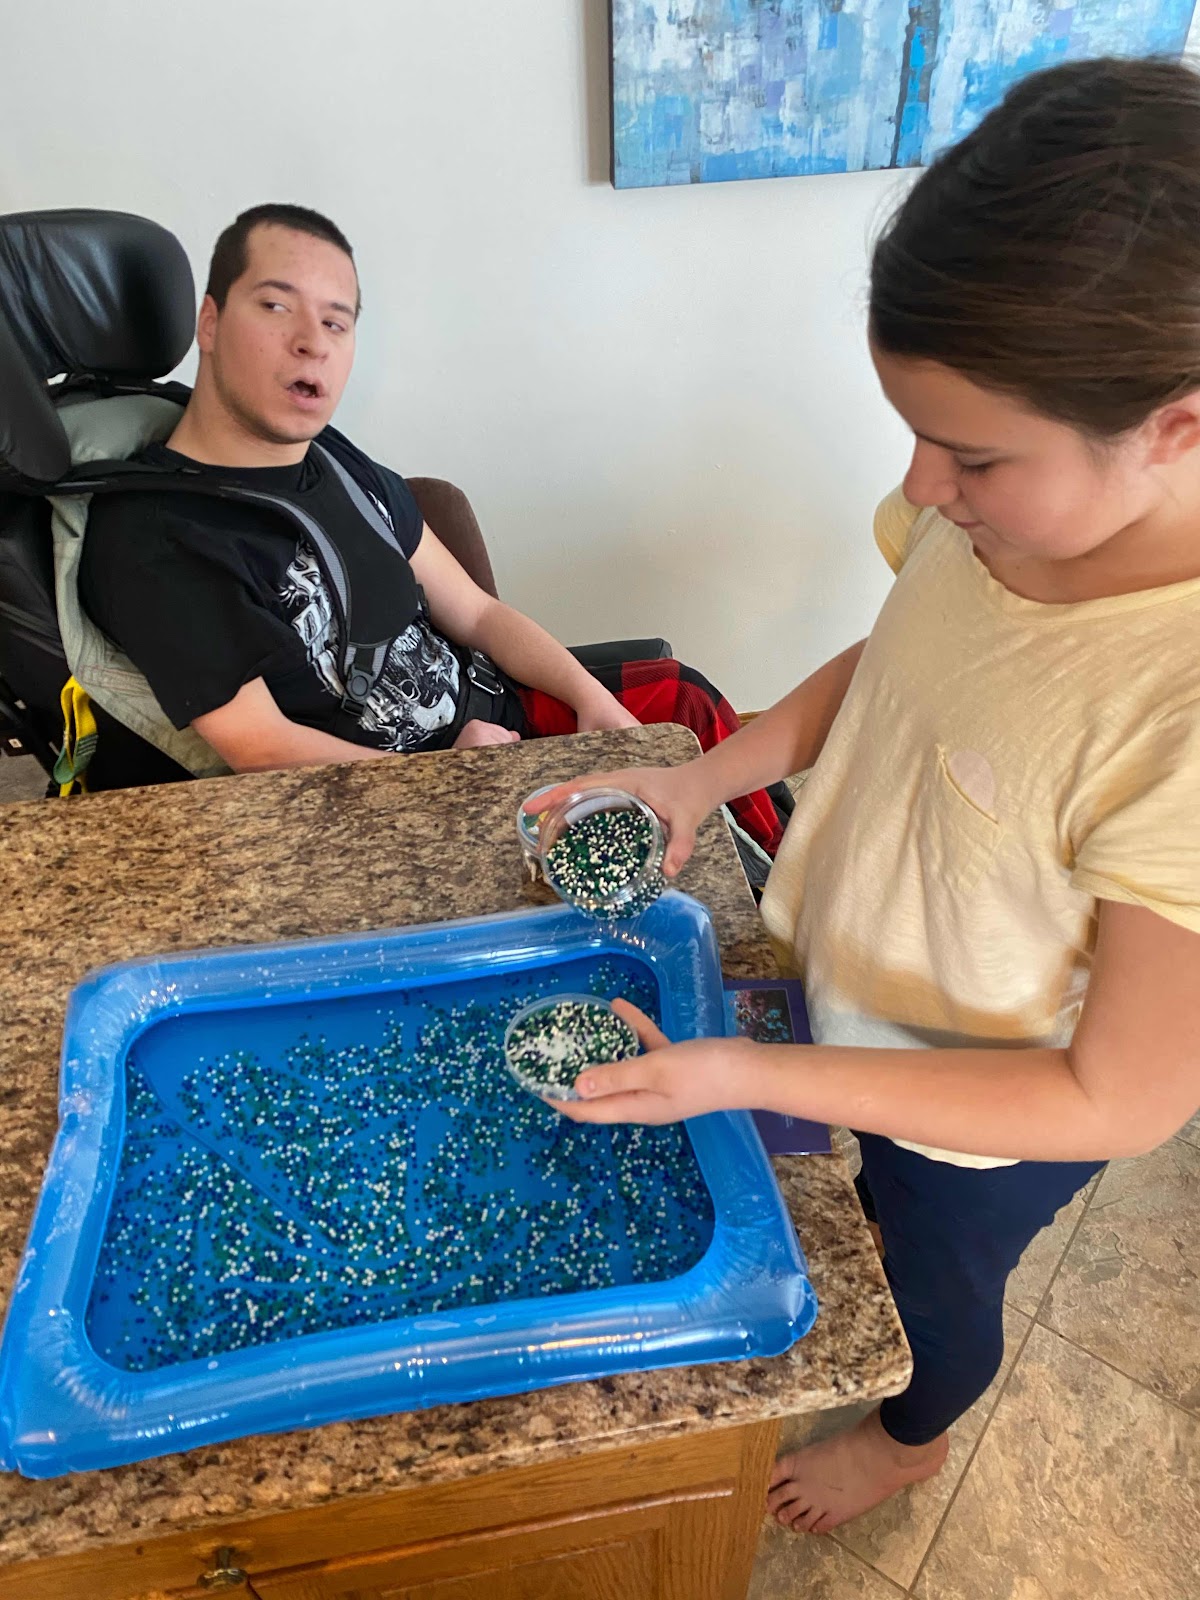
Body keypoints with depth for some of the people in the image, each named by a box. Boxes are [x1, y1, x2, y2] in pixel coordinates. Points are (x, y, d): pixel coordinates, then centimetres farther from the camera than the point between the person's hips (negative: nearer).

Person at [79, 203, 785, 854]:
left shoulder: (342, 466, 5)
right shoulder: (151, 538, -19)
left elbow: (475, 612, 8)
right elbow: (260, 746, -23)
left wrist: (591, 696, -5)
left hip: (491, 706, 9)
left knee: (686, 697, 10)